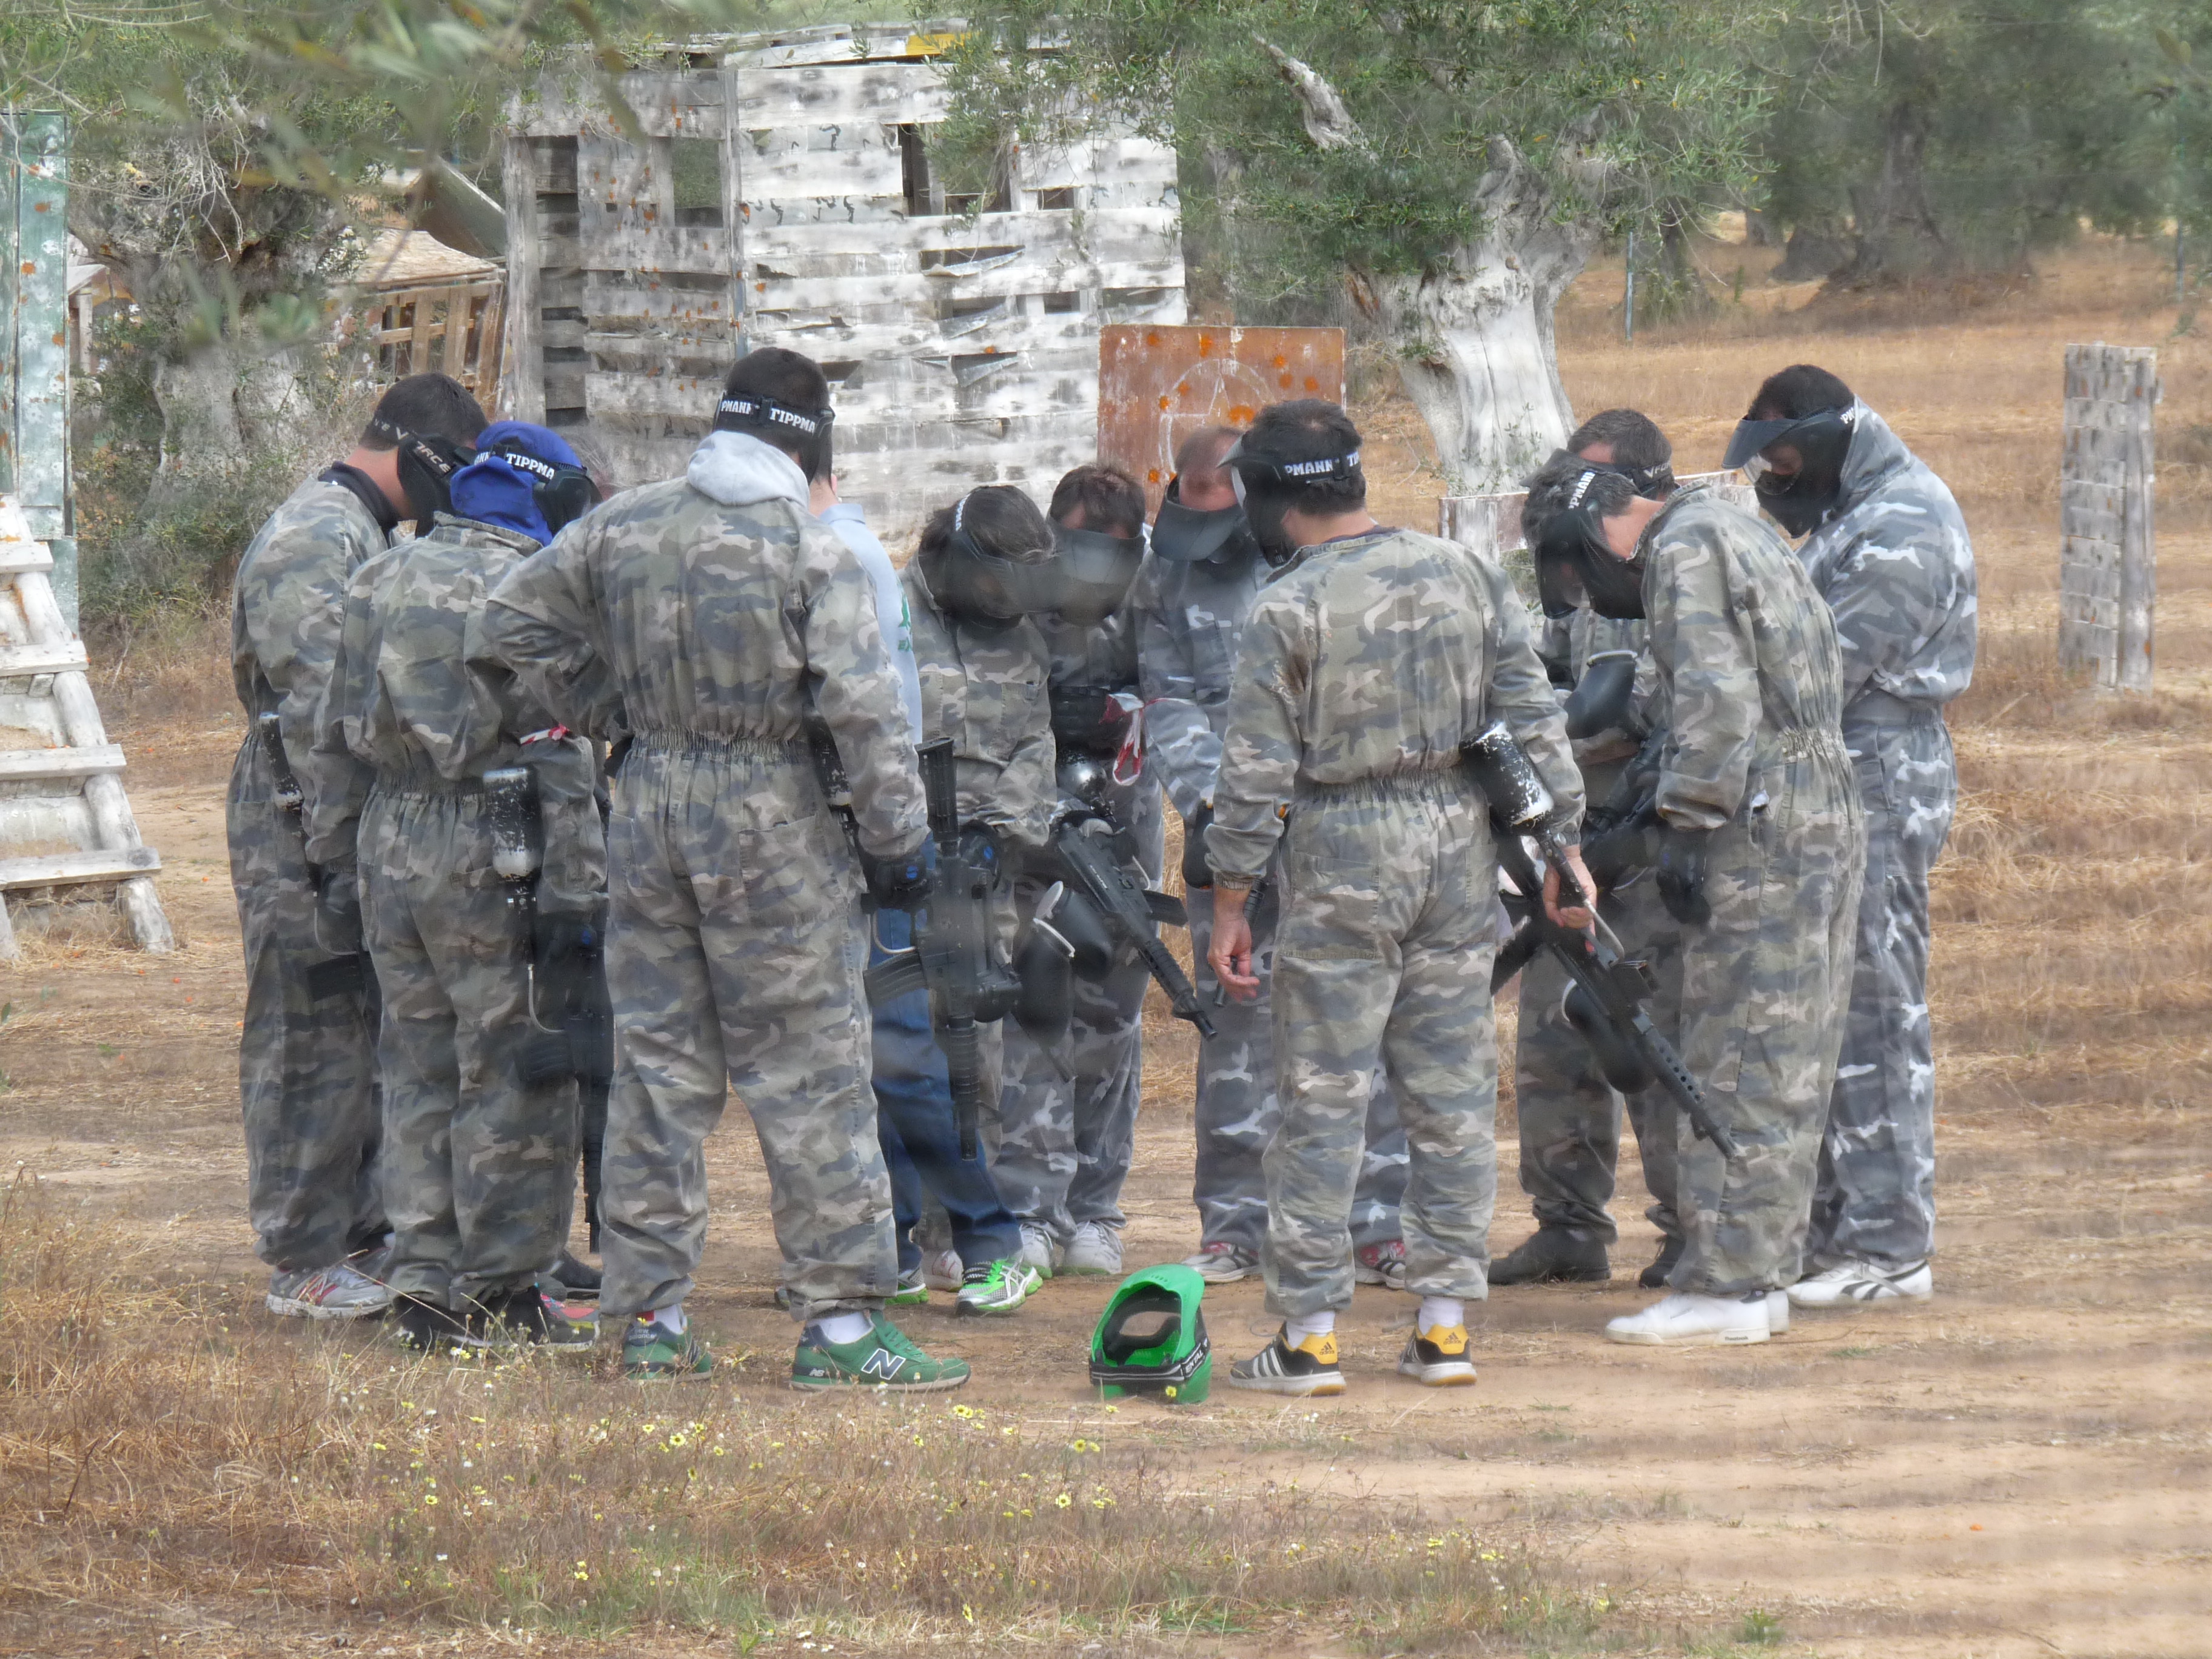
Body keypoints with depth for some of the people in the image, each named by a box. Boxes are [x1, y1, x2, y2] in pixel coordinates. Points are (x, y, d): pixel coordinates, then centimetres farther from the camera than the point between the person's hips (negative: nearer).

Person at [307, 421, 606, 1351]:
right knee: (513, 1077, 0)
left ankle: (424, 1283, 12)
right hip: (490, 855, -7)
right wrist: (575, 896, -13)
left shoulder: (382, 582, 11)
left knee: (420, 1071, 13)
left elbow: (336, 739, 15)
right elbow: (560, 759, -14)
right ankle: (499, 1290, 1)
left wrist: (333, 854, 22)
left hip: (390, 849, 7)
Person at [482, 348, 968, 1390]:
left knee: (656, 1067, 11)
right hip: (771, 820, -5)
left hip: (650, 801, 5)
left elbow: (513, 624, 13)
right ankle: (840, 1321, -1)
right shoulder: (809, 551, -11)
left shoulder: (622, 526, 4)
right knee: (809, 1071, 0)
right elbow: (862, 707, -15)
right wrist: (897, 838, -7)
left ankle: (650, 1314, 14)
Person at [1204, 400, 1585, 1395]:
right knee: (1453, 1094, 9)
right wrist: (1563, 846, 11)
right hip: (1459, 839, 4)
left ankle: (1309, 1334, 0)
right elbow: (1536, 722, 5)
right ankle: (1444, 1326, 10)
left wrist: (1230, 904, -2)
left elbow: (1254, 775, -9)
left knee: (1322, 1099, 0)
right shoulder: (1465, 576, 4)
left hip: (1341, 860, -4)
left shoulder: (1288, 611, -10)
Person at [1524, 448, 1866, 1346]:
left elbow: (1716, 699, -20)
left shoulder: (1685, 553, -10)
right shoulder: (1738, 532, 20)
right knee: (1783, 1066, 11)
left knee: (1739, 1068, -8)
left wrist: (1685, 828, -19)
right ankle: (1763, 1273, 15)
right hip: (1828, 818, 10)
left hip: (1762, 833, -10)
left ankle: (1727, 1286, -8)